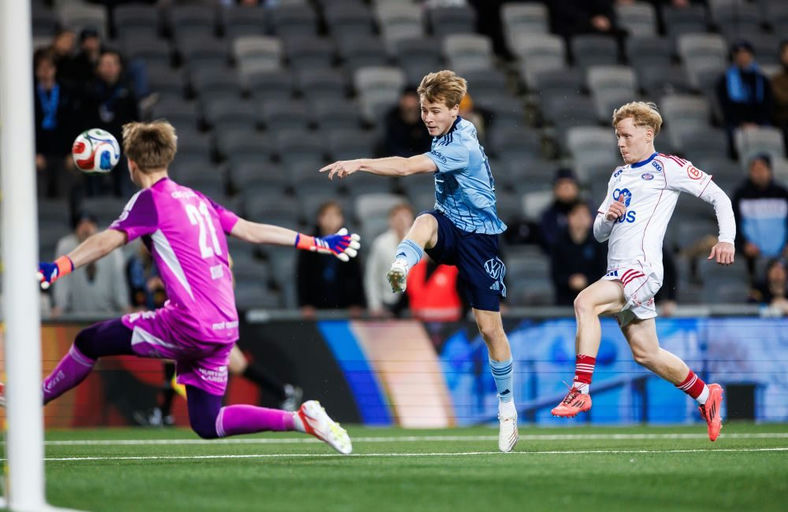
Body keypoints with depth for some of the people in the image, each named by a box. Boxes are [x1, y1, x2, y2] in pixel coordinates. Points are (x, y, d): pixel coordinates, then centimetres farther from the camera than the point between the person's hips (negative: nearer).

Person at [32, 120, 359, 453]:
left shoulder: (150, 200, -4)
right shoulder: (197, 199, 18)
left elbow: (108, 241, -20)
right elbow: (252, 231, 21)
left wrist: (59, 267, -34)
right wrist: (317, 244, 31)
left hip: (190, 326, -8)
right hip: (226, 327, 8)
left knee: (89, 341, 5)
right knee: (207, 424, 16)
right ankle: (300, 419, 3)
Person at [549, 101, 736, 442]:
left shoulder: (667, 168, -1)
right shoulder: (619, 175, 22)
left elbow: (718, 196, 0)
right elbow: (599, 233, 22)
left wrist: (726, 239, -13)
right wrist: (608, 217, -1)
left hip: (641, 269, -8)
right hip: (618, 272, 8)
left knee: (585, 302, -28)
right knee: (645, 354, 9)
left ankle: (580, 390, -28)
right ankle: (705, 395, 27)